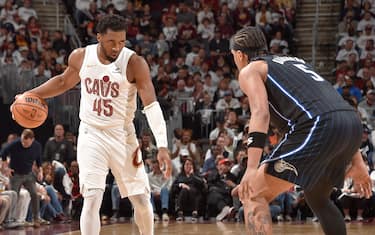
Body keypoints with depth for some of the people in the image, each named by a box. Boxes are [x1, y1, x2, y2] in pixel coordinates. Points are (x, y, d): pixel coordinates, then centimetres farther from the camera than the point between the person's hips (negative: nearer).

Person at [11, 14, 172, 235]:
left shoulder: (135, 63, -15)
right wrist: (31, 95, 6)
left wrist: (162, 146, -28)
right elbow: (64, 81, 17)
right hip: (91, 135, 1)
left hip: (123, 136, 0)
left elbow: (152, 105, -19)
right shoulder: (81, 57, -5)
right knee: (92, 198, -14)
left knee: (142, 200, 4)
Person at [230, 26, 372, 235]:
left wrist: (252, 168, -15)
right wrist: (356, 160, 31)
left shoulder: (250, 70, 14)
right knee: (317, 198, 31)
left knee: (253, 195, 0)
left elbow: (260, 112, -6)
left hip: (319, 128, -7)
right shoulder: (294, 61, 35)